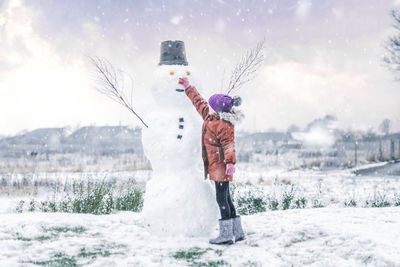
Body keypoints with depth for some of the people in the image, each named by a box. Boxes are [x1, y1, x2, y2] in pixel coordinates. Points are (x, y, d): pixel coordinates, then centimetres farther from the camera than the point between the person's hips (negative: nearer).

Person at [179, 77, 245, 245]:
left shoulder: (224, 125, -16)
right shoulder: (210, 117, 12)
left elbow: (228, 145, -24)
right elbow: (199, 102, 25)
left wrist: (230, 162, -34)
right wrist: (188, 88, 33)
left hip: (221, 166, -10)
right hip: (215, 166, 10)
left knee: (222, 198, -8)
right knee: (225, 198, 13)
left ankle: (226, 234, -3)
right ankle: (237, 232, 19)